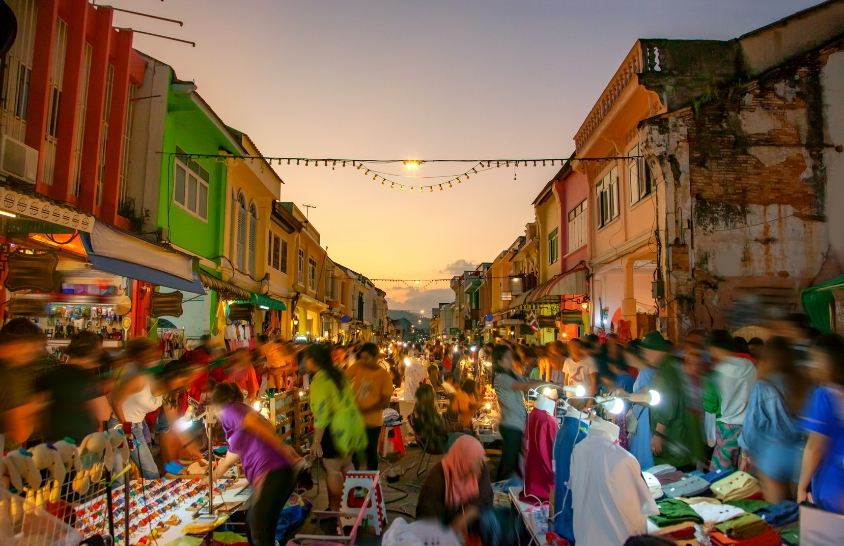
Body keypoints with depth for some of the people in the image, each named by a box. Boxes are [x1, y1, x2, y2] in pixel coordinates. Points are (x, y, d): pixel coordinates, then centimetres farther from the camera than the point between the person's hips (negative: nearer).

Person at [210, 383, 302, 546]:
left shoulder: (230, 409, 4)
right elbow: (229, 460, 42)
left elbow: (255, 424, -18)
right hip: (285, 471, 9)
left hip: (272, 474, -9)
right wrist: (213, 476, 58)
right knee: (254, 525, 24)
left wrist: (284, 450, -21)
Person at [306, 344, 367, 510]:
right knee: (346, 464, 18)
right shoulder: (339, 374, 10)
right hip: (352, 424, 9)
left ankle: (336, 508, 10)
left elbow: (321, 412, -20)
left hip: (335, 427, -8)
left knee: (333, 470, 2)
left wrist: (316, 441, -18)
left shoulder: (320, 379, -14)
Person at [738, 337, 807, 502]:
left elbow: (752, 423, -7)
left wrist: (745, 456, 5)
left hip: (772, 456, -3)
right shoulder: (803, 385, -5)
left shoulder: (762, 387, -13)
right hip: (798, 455, 3)